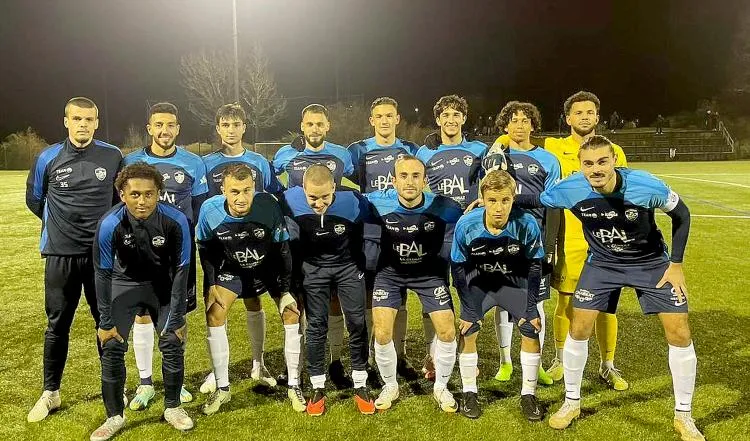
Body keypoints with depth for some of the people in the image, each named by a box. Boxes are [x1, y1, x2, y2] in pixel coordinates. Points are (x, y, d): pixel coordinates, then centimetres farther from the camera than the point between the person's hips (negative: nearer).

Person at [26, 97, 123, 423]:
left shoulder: (113, 156, -3)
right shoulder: (48, 158, -2)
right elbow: (34, 200, 13)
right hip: (61, 255, 0)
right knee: (57, 325, 8)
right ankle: (50, 393, 22)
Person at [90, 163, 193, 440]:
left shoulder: (176, 221, -29)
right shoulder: (110, 224, -29)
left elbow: (181, 270, -17)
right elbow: (103, 274, -16)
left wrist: (176, 319, -14)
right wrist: (106, 322, -11)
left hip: (163, 283, 0)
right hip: (125, 282, 0)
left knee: (173, 343, -5)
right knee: (112, 347, -6)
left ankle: (172, 407, 16)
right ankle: (115, 415, 13)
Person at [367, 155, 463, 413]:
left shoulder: (444, 208, -24)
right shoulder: (378, 203, -24)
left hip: (430, 272, 0)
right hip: (390, 272, 0)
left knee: (447, 332, -5)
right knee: (382, 334, -9)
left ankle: (441, 387, 22)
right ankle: (390, 386, 20)